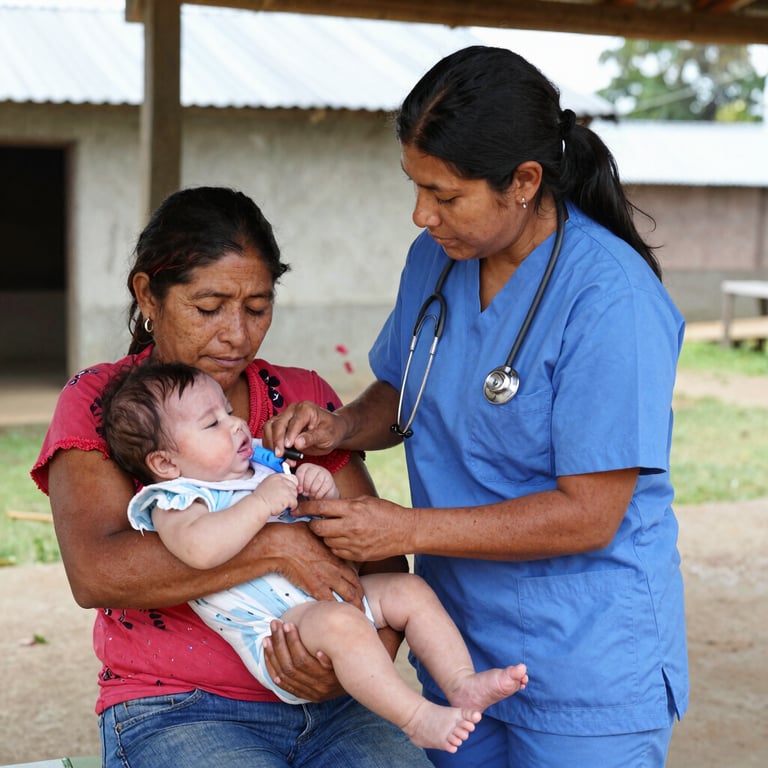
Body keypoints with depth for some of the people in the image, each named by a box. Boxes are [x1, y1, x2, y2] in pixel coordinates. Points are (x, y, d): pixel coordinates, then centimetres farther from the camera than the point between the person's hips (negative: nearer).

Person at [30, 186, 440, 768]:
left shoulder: (304, 397, 10)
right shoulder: (97, 402, 0)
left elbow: (381, 556, 6)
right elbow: (96, 574, -16)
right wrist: (276, 547, -20)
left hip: (327, 709, 3)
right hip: (173, 713, -3)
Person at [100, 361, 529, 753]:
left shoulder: (263, 467, 19)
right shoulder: (173, 502, -7)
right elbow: (199, 549, -33)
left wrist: (324, 492, 4)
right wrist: (260, 504, -24)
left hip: (333, 590, 9)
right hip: (278, 631, -9)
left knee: (409, 589, 1)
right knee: (338, 622, -35)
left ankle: (463, 683, -5)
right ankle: (417, 719, -33)